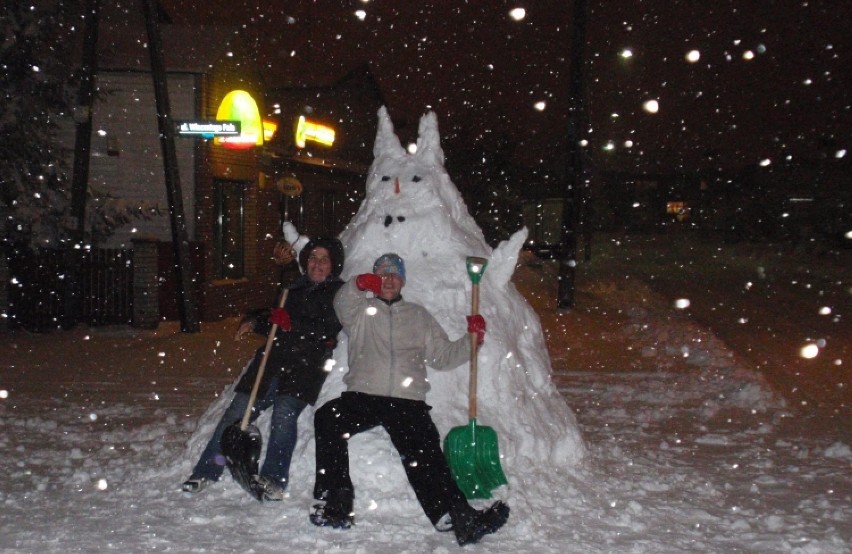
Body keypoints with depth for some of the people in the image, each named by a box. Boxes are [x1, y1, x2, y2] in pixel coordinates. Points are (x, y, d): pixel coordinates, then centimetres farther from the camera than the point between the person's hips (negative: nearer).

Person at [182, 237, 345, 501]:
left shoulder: (338, 292, 6)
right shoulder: (293, 286, 22)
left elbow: (327, 329, -10)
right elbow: (272, 318, 32)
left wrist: (291, 323, -18)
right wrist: (253, 322, 12)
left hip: (306, 363, -5)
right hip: (273, 358, 5)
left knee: (285, 412, -25)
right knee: (238, 411, -2)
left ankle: (273, 479, -20)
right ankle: (206, 472, 6)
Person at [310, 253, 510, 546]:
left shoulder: (419, 315, 26)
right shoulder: (361, 310, 20)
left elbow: (442, 355, 21)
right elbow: (342, 303, -5)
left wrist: (470, 339, 3)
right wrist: (359, 284, -28)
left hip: (408, 401, 0)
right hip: (362, 395, 0)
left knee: (424, 454, -22)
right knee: (327, 419, -28)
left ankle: (454, 516, -33)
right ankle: (334, 502, -24)